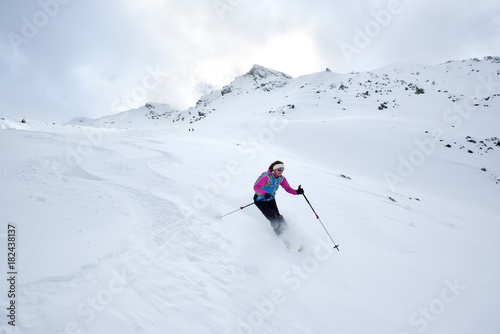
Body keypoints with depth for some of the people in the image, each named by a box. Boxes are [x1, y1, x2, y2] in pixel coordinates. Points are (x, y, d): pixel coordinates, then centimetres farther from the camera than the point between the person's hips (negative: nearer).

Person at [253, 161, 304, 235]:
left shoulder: (281, 178, -7)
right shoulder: (267, 177, -28)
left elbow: (288, 188, -5)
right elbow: (256, 187, -35)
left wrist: (296, 192, -24)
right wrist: (264, 193, -52)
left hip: (271, 199, 5)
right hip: (260, 200, -5)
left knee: (277, 216, -8)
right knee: (272, 218, -11)